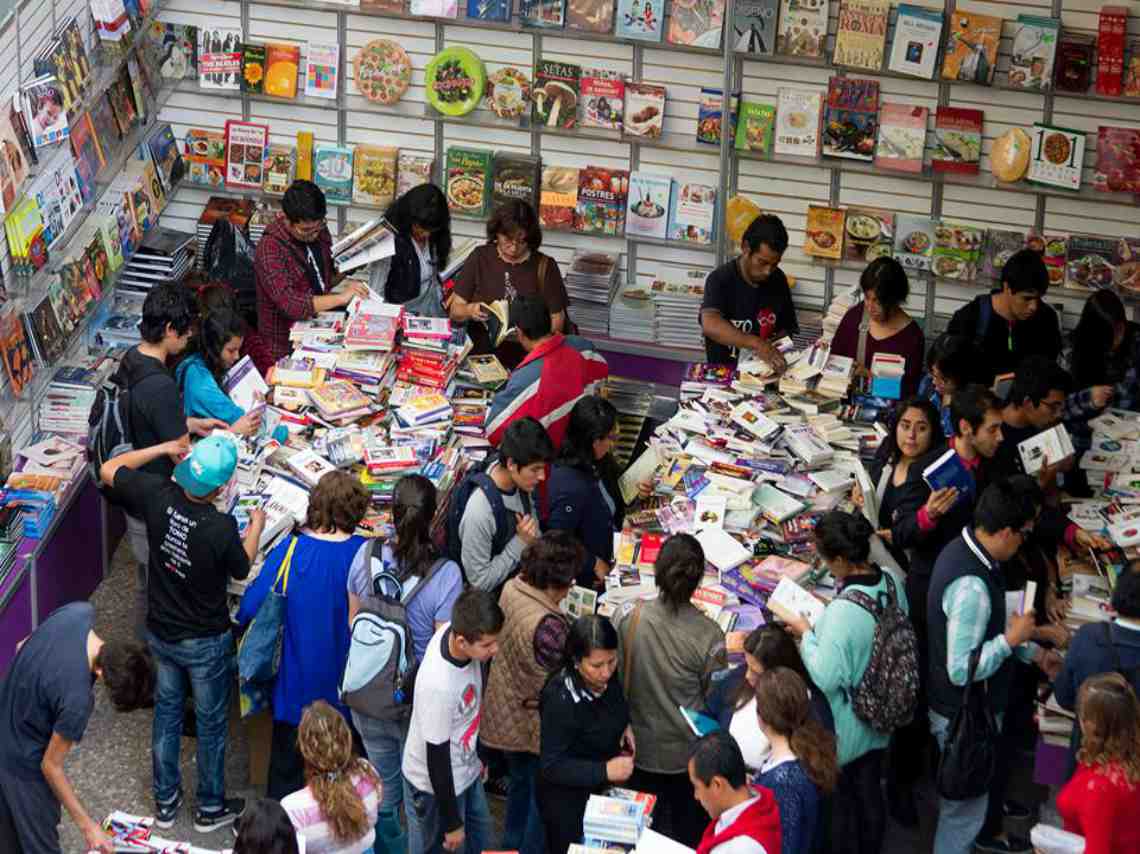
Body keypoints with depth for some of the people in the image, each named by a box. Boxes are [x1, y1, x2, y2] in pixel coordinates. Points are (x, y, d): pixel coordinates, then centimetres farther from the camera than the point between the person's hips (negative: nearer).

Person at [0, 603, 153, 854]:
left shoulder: (78, 612, -20)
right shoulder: (76, 699, -39)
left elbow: (23, 647, 0)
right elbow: (50, 766, -24)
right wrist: (87, 825, -15)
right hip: (24, 763, -7)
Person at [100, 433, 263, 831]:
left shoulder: (158, 496, -22)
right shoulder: (222, 529, -32)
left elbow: (109, 470, -4)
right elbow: (241, 571, -10)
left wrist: (164, 448, -3)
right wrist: (256, 528, 5)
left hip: (160, 633, 4)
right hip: (206, 642, -4)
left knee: (167, 711, 23)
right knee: (211, 722, 17)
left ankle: (165, 802, 37)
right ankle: (210, 808, 34)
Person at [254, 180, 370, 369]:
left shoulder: (319, 232, 6)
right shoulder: (270, 249, -17)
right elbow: (291, 305, -27)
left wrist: (343, 275, 1)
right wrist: (341, 298, -26)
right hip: (285, 350, -7)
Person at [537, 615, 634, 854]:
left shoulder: (607, 677, -12)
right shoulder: (560, 700, -34)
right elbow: (551, 766, -28)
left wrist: (625, 726, -4)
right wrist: (604, 771, -35)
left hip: (603, 790, 7)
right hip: (567, 802, -7)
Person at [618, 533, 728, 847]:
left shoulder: (632, 619, -18)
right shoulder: (707, 635, -24)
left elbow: (619, 678, -4)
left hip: (642, 747, 2)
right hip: (687, 751, -2)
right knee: (687, 832, 18)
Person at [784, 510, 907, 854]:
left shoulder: (843, 612, -35)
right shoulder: (890, 583, -11)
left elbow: (826, 678, -29)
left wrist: (807, 634, -16)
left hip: (845, 729, -7)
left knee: (843, 800, 16)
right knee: (871, 793, 25)